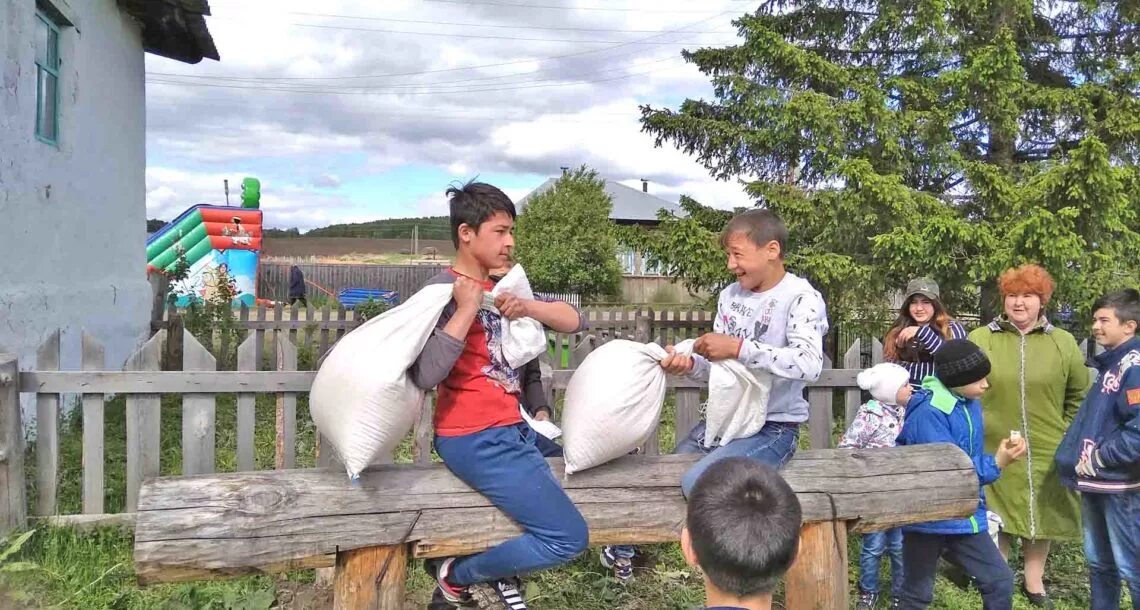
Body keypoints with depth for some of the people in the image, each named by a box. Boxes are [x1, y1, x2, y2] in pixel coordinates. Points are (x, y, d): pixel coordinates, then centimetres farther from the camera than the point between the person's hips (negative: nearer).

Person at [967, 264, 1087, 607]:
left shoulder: (1063, 343, 1)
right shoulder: (979, 340, -5)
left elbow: (1079, 394, 11)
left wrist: (1065, 432, 7)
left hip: (1046, 451, 2)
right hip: (995, 450, -2)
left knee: (1041, 513, 14)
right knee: (996, 517, 8)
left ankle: (1034, 581, 33)